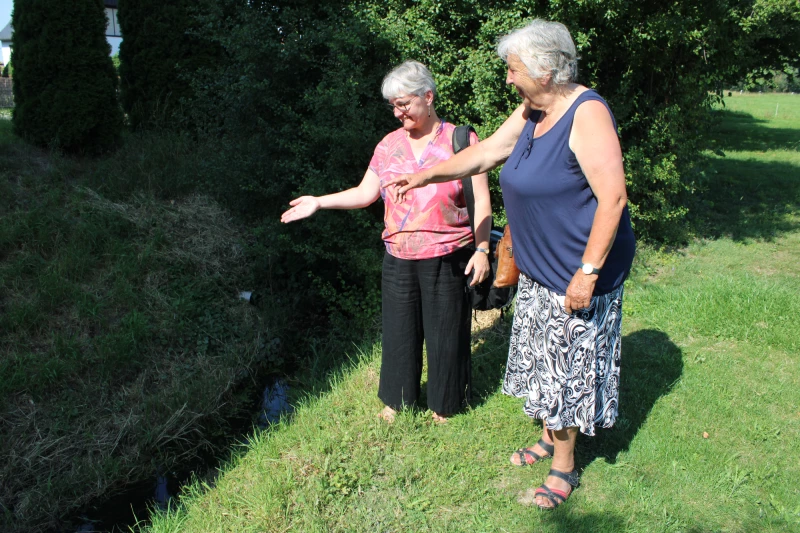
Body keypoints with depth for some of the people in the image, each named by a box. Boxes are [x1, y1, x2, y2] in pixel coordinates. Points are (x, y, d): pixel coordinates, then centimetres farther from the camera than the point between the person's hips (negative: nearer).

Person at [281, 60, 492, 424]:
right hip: (398, 259, 4)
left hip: (447, 258, -4)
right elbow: (365, 193, 9)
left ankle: (445, 402, 30)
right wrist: (319, 202, 1)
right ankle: (398, 398, 35)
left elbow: (481, 201, -6)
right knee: (399, 328, 14)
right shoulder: (389, 145, 7)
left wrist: (481, 249, -12)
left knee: (445, 331, 8)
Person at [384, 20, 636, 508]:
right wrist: (427, 176, 16)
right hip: (540, 268, 8)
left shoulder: (586, 114, -21)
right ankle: (551, 437, 39)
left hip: (578, 272, -8)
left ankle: (564, 468, 21)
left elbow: (613, 197, -25)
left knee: (569, 363, 4)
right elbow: (483, 155, 16)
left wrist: (588, 271, -25)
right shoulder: (531, 113, 6)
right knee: (544, 357, 19)